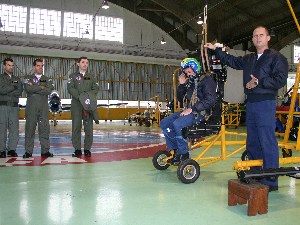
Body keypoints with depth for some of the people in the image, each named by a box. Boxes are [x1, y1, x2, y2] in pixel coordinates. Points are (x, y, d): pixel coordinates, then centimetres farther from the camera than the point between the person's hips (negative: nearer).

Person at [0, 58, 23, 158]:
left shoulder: (17, 79, 18)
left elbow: (20, 91, 4)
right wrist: (13, 87, -5)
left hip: (14, 106, 3)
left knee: (14, 128, -1)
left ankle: (12, 149, 4)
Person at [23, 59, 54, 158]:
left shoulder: (47, 79, 15)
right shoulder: (28, 78, 12)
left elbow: (49, 91, -4)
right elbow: (28, 89, -8)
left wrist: (34, 89, -4)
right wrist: (41, 87, -3)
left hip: (44, 107, 1)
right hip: (31, 107, -1)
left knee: (45, 128, -1)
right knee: (30, 128, -2)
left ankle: (45, 150, 4)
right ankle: (28, 151, 4)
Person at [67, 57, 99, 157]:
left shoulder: (91, 76, 18)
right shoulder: (73, 76, 11)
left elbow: (96, 88, 8)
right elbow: (70, 88, -2)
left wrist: (89, 95, -11)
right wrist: (80, 97, -15)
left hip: (89, 104, 2)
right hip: (76, 104, -1)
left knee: (89, 127, -1)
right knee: (76, 126, -3)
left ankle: (87, 149, 6)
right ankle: (77, 149, 3)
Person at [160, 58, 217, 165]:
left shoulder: (206, 80, -6)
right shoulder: (190, 82, 17)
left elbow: (210, 100, -19)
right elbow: (180, 99, 18)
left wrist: (192, 109, -22)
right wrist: (181, 85, 3)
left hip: (201, 113, -8)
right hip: (189, 111, 8)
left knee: (177, 124, -31)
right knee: (164, 123, -4)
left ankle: (183, 153, -15)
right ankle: (175, 150, 3)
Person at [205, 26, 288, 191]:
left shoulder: (277, 58, -2)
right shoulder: (249, 59, 20)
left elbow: (280, 80, -12)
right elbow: (232, 61, 31)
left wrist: (258, 82, -14)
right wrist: (215, 49, 30)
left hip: (266, 103, -7)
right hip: (250, 103, 8)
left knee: (267, 142, -9)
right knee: (252, 142, 12)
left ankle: (271, 181, -2)